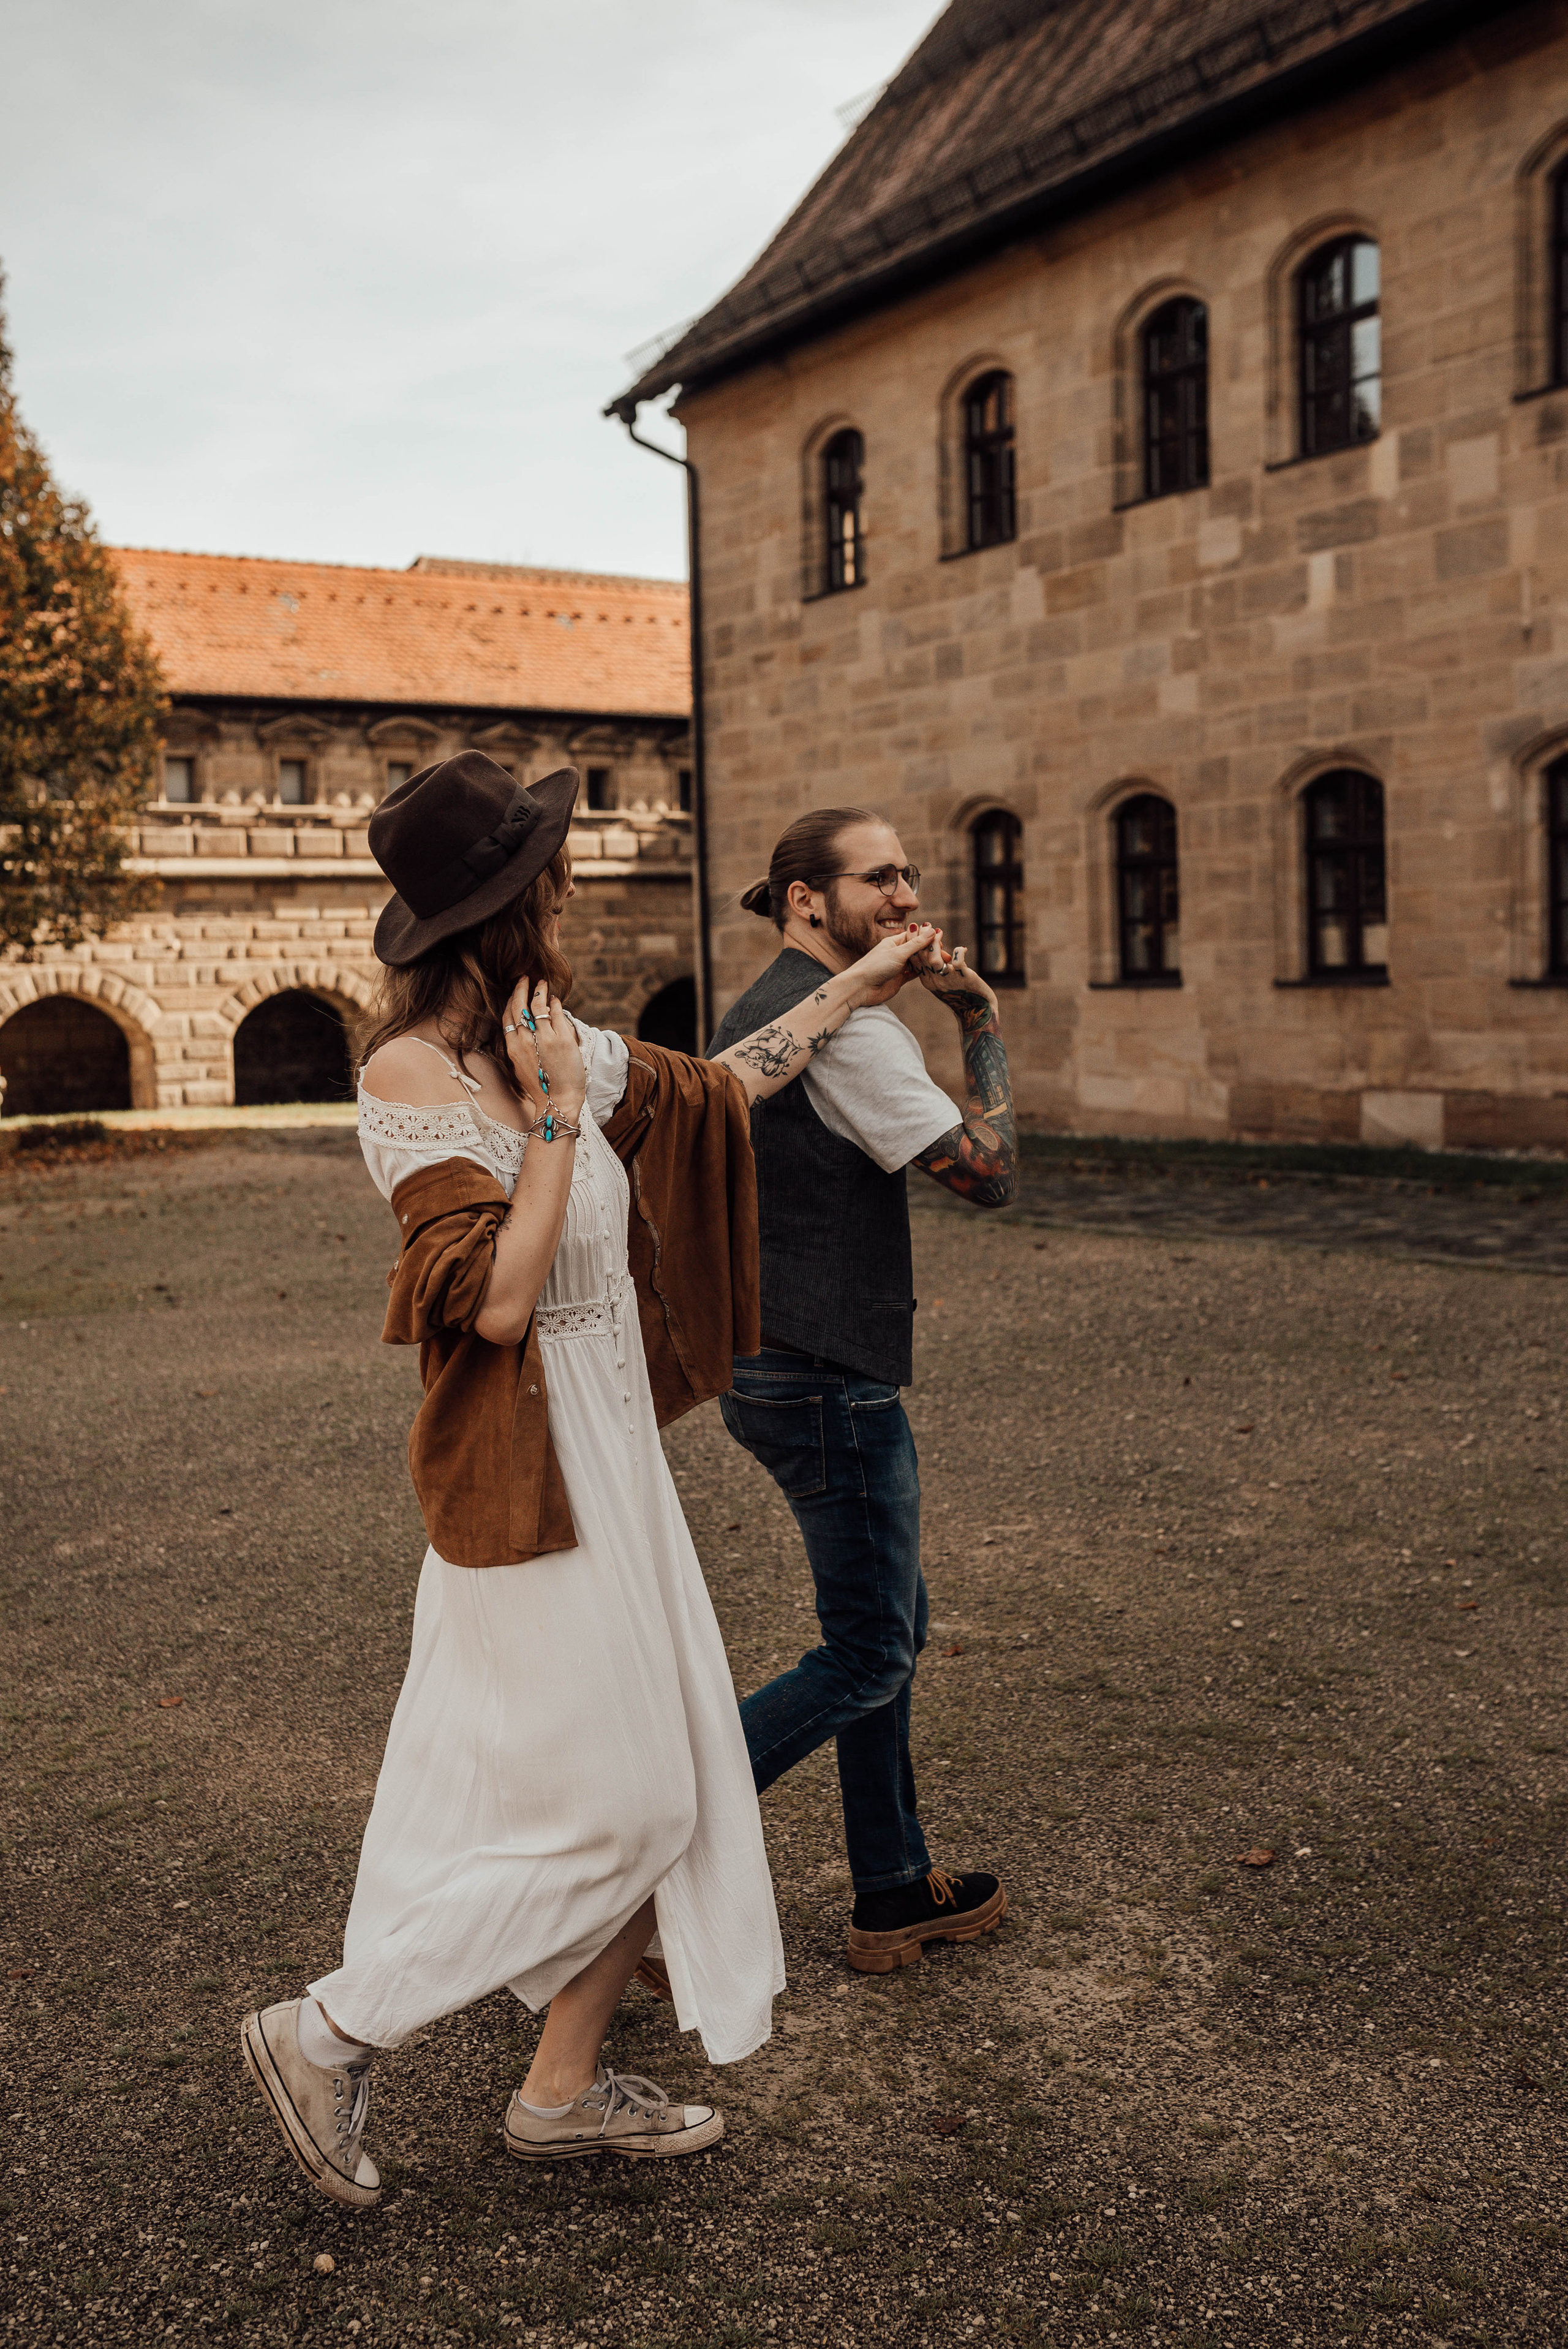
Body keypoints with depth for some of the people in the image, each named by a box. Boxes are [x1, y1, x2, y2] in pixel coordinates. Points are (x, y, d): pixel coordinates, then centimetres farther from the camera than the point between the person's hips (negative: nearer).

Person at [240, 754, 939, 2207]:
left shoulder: (544, 1049, 7)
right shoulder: (410, 1074, -18)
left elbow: (712, 1087, 22)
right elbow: (497, 1298, -24)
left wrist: (860, 981, 28)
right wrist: (555, 1119, -22)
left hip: (609, 1457, 9)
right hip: (528, 1476, -9)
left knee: (662, 1791, 14)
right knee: (607, 1813, 0)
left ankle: (566, 2091, 29)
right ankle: (329, 2034, 15)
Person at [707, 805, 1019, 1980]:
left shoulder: (752, 1016, 13)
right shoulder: (847, 1025, -18)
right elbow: (989, 1170, -19)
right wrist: (983, 1023, -9)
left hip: (766, 1361, 10)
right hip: (831, 1383, -10)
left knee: (893, 1628, 18)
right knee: (866, 1657, 1)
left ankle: (897, 1891, 28)